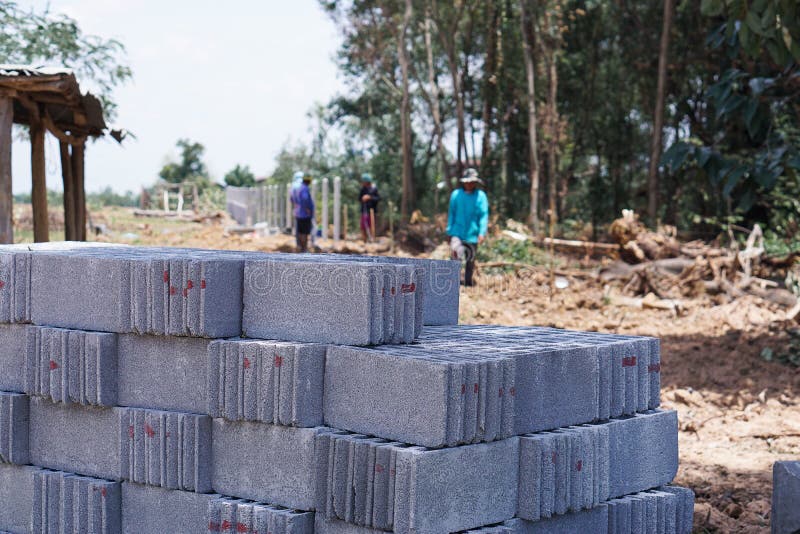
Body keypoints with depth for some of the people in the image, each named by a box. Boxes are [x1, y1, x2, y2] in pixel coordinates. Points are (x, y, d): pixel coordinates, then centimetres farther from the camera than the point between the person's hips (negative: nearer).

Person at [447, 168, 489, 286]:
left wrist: (482, 232, -14)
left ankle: (468, 283, 24)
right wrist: (450, 230, 9)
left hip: (472, 235, 0)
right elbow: (451, 213, 11)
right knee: (455, 250, -25)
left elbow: (484, 215, -4)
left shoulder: (481, 196, -1)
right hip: (457, 231, 0)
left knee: (470, 261, 9)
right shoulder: (456, 195, 4)